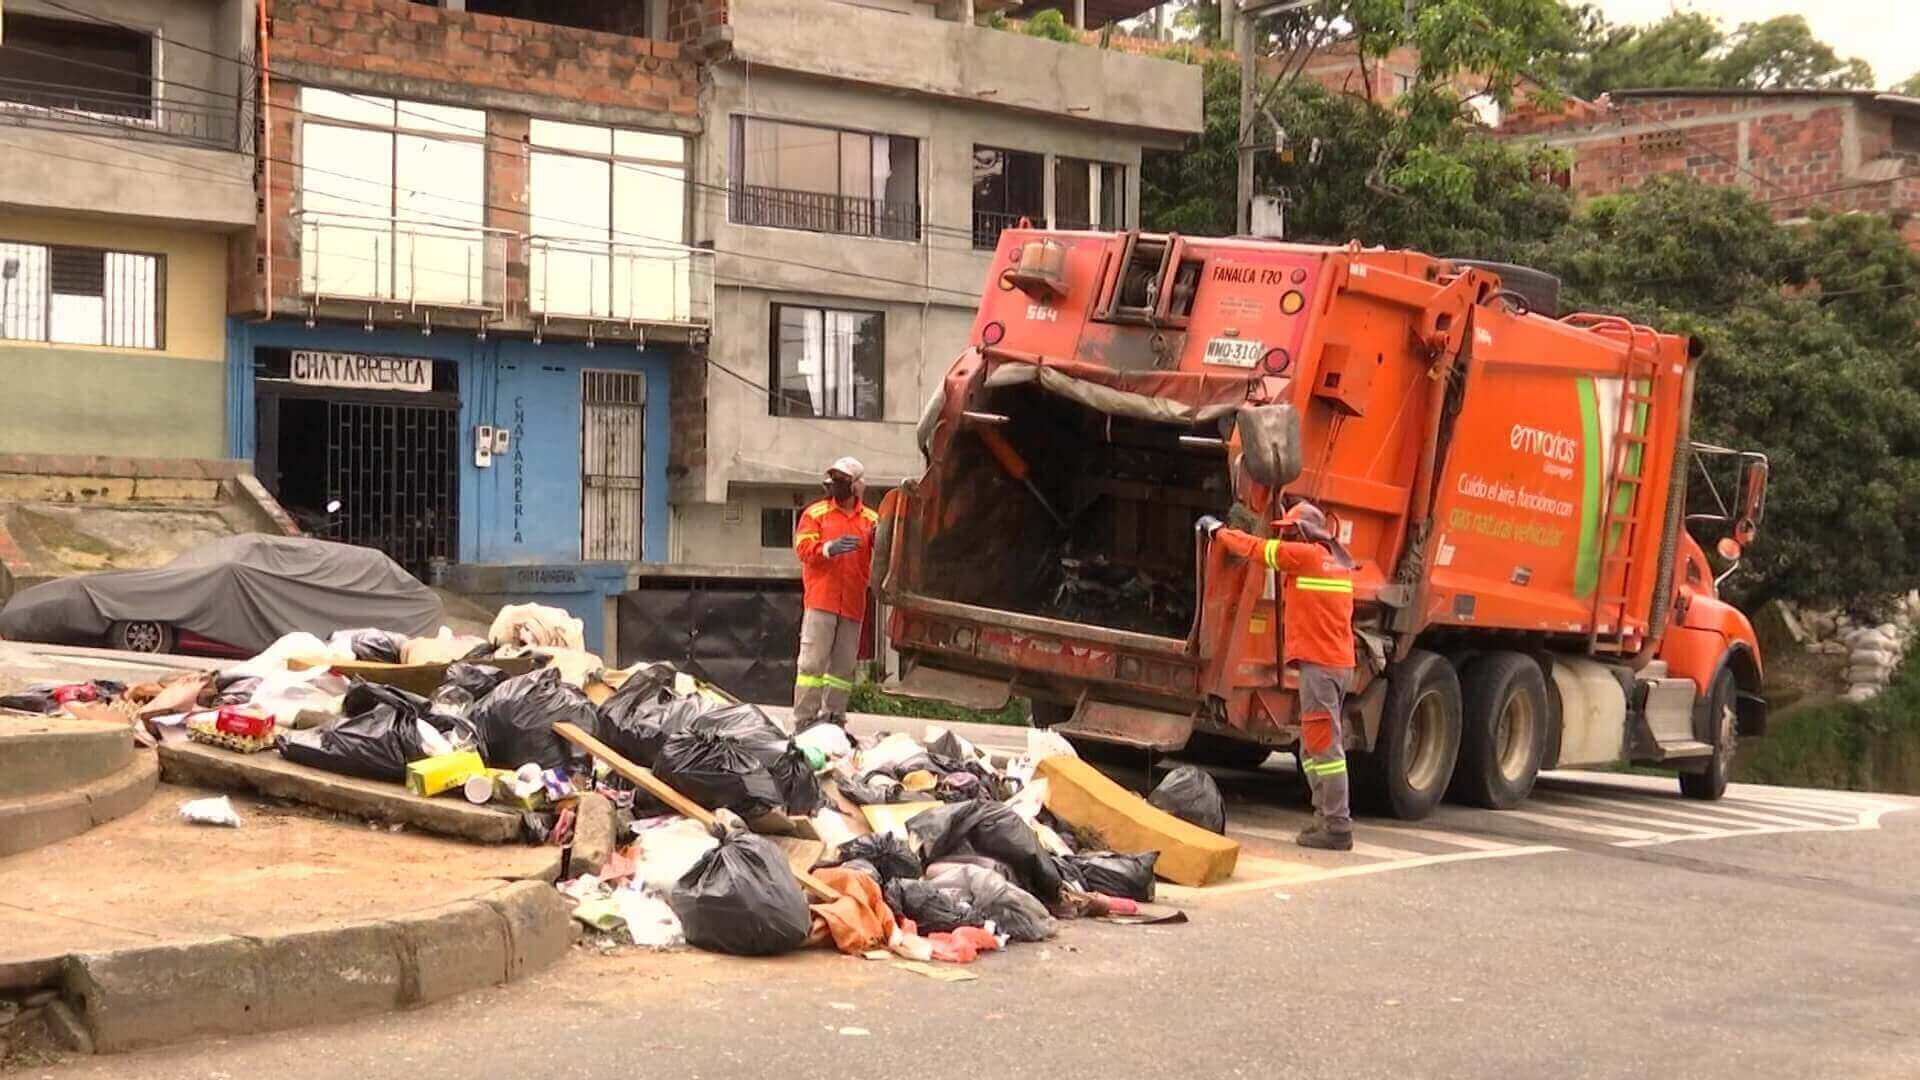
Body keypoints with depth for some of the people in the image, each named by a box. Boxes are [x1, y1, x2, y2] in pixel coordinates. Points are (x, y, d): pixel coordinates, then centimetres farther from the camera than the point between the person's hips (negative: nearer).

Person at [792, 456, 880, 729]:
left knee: (844, 665, 5)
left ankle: (833, 718, 11)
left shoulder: (870, 519, 13)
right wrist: (829, 548, -22)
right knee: (813, 661, -6)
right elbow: (803, 548, -4)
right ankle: (804, 722, -4)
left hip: (853, 604, 3)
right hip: (821, 599, -3)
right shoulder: (815, 513, 7)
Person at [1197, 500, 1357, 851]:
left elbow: (1255, 547, 1)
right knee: (1313, 748, 14)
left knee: (1324, 747, -10)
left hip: (1319, 663, -9)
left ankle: (1336, 828, -11)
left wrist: (1218, 531, 16)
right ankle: (1327, 818, 14)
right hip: (1340, 661, 9)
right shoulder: (1338, 562, 16)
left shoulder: (1307, 556, -9)